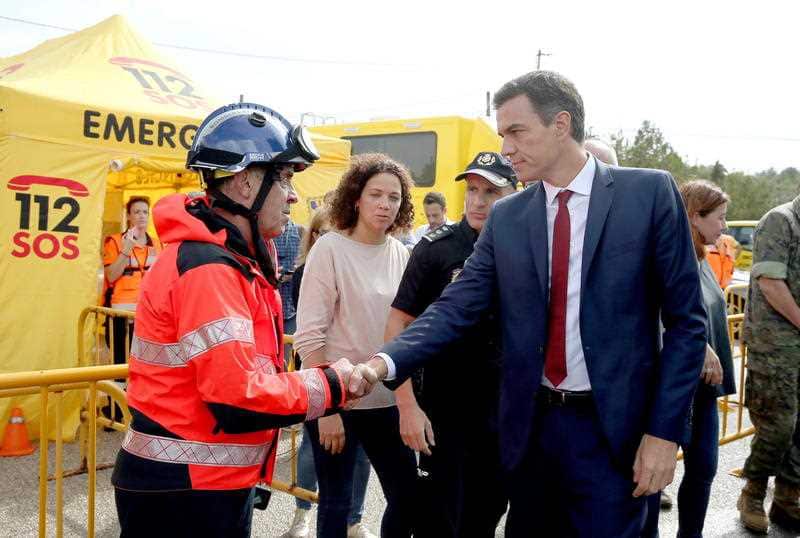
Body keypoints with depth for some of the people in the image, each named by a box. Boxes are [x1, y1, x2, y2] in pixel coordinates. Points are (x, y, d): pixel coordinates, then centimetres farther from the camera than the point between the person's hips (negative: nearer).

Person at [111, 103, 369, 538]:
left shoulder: (229, 257, 10)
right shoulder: (209, 268, -23)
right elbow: (239, 398, -27)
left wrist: (324, 382, -1)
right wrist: (330, 385, -15)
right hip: (182, 495, -10)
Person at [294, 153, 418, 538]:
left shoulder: (401, 254, 4)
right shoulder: (330, 249, -11)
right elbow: (309, 336, -14)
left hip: (386, 400, 5)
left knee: (408, 497, 12)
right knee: (336, 502, 9)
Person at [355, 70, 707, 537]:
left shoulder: (649, 193, -5)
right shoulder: (506, 217, 4)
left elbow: (686, 320, -4)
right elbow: (456, 307, -2)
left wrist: (665, 430, -9)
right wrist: (386, 363, -19)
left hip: (612, 429, -3)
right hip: (530, 426, 4)